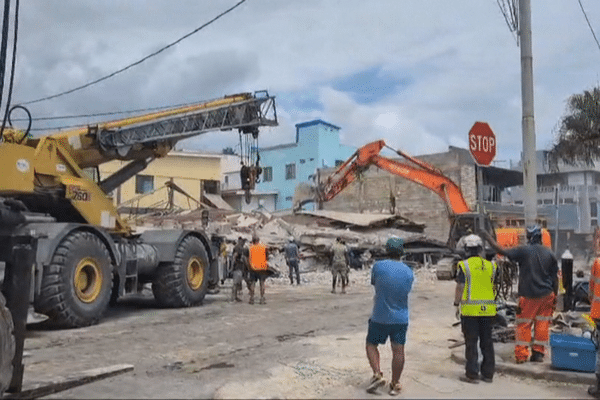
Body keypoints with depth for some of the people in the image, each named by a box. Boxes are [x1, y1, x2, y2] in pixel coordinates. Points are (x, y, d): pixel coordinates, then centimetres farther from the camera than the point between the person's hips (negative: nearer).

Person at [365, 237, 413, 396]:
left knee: (371, 344, 15)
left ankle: (377, 375, 2)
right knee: (398, 350, 8)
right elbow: (407, 291, 8)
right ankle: (394, 385, 15)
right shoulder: (409, 272, -3)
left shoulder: (378, 266, -12)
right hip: (400, 318, 2)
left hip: (380, 316, -2)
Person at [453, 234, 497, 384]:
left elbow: (460, 287, -8)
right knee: (487, 342, 12)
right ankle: (488, 374, 19)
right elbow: (493, 286, 12)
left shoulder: (464, 265, -8)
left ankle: (472, 374, 4)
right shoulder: (490, 265, 6)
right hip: (488, 309, 4)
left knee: (471, 342, 2)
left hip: (470, 309, -4)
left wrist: (456, 303, 3)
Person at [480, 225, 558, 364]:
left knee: (523, 325, 5)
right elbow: (555, 277, 7)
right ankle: (539, 353, 16)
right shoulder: (549, 253, 3)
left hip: (528, 295, -4)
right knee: (542, 324, 12)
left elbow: (503, 251, -13)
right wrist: (555, 296, 15)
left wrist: (488, 238, -3)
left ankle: (521, 355, 8)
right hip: (546, 295, 4)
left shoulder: (523, 250, -11)